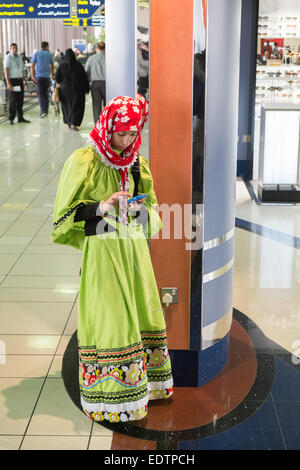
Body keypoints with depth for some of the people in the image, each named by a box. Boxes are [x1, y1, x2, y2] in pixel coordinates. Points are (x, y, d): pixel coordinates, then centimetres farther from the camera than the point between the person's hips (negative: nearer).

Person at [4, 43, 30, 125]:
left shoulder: (19, 57, 11)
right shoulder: (8, 57, -9)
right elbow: (6, 71, -15)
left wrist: (24, 82, 13)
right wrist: (8, 83, -24)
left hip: (20, 80, 6)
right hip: (12, 81, -6)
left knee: (20, 100, 6)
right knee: (12, 100, -6)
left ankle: (20, 117, 11)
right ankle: (11, 118, 2)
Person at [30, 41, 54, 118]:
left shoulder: (36, 53, 2)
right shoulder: (49, 54, 6)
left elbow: (32, 66, -4)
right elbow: (52, 66, 14)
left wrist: (32, 76, -2)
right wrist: (52, 75, 29)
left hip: (38, 76, -2)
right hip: (46, 76, 2)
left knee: (40, 94, -2)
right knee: (46, 94, 12)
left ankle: (42, 111, -16)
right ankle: (46, 111, 15)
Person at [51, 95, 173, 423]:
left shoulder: (135, 162, 10)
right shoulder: (84, 161, -9)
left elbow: (150, 206, 20)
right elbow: (66, 212, -8)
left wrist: (140, 209, -3)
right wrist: (104, 206, -20)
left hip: (133, 247, 7)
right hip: (102, 249, -6)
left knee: (141, 310, 12)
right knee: (108, 316, -2)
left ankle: (142, 381, 29)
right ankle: (109, 396, 12)